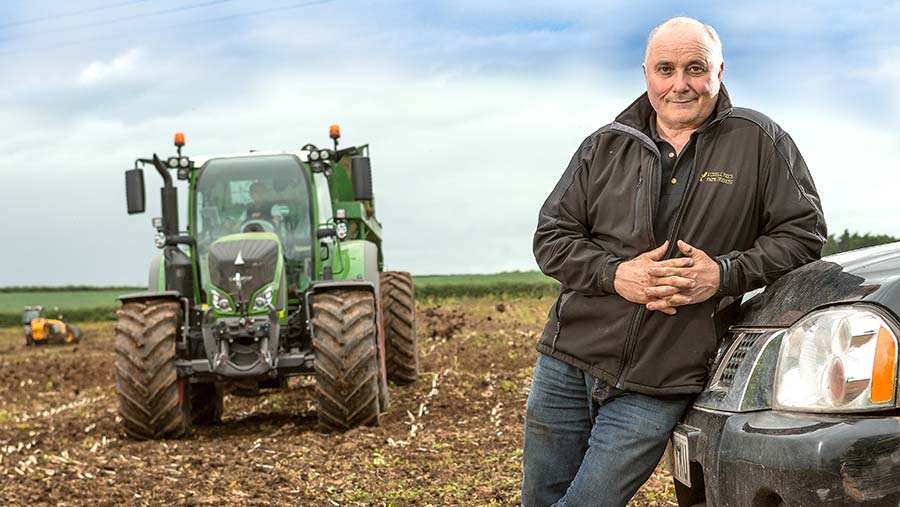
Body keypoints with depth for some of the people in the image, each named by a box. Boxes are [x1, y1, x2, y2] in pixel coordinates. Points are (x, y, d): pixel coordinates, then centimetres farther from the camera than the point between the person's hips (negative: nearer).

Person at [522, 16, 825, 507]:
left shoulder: (758, 142, 0)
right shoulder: (605, 146, 6)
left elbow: (803, 231, 1)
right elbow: (551, 236, 6)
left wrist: (725, 274, -14)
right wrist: (615, 274, -13)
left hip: (658, 387, -3)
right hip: (568, 360, 3)